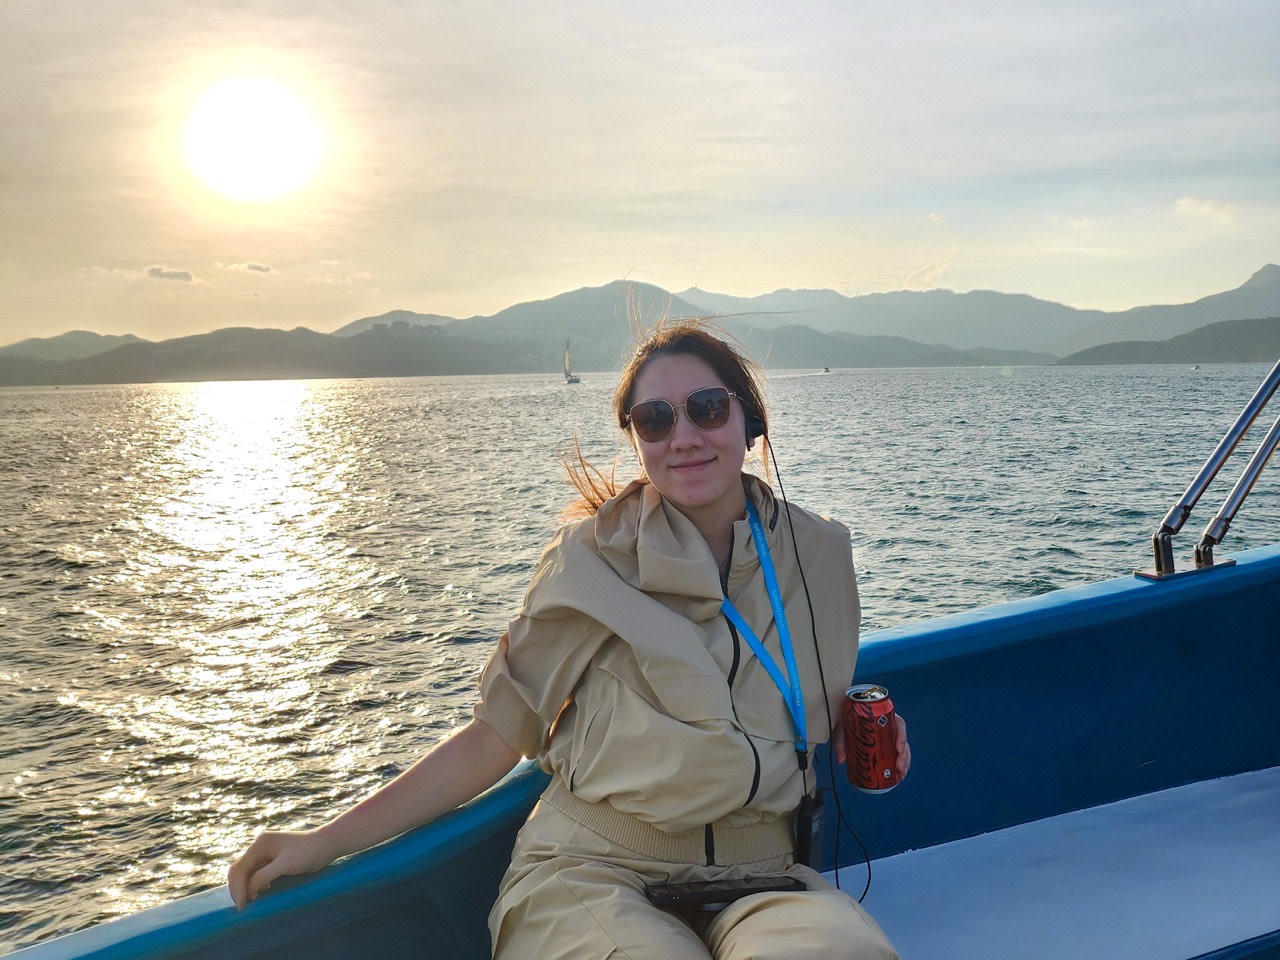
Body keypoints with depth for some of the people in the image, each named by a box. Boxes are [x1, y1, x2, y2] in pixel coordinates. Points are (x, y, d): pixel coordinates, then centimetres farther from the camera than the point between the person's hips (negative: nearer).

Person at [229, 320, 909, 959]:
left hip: (754, 883, 2)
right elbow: (494, 738, -1)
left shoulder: (817, 554, 5)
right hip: (593, 873, -2)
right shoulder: (593, 557, -4)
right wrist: (324, 842, -5)